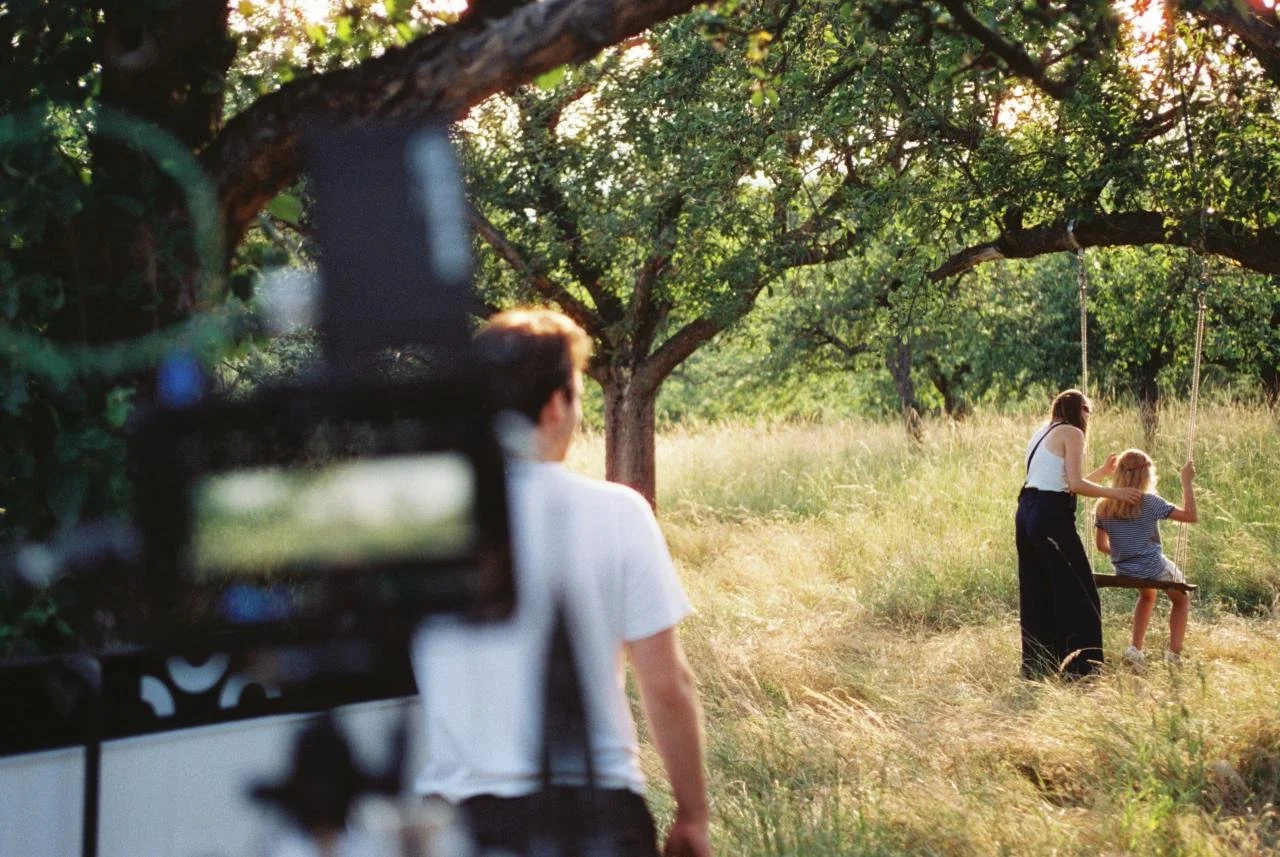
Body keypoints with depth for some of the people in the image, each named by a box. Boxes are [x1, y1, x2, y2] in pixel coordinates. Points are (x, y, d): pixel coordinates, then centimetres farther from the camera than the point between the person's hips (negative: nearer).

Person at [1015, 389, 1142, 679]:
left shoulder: (1042, 434, 22)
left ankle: (1037, 667, 15)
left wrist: (1102, 472, 27)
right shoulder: (1071, 433, -3)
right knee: (1077, 593, -2)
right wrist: (1115, 492, -4)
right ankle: (1079, 666, -3)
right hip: (1052, 515, -9)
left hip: (1026, 513, 9)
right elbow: (1075, 484, -13)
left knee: (1036, 593, 12)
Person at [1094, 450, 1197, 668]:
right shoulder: (1149, 502, -17)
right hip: (1154, 569, -4)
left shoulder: (1104, 506, -4)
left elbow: (1102, 545, 3)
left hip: (1124, 571, 5)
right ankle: (1174, 653, 11)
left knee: (1147, 595, 37)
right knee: (1181, 600, 25)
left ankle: (1135, 648, 23)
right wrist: (1187, 482, -10)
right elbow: (1190, 516, -15)